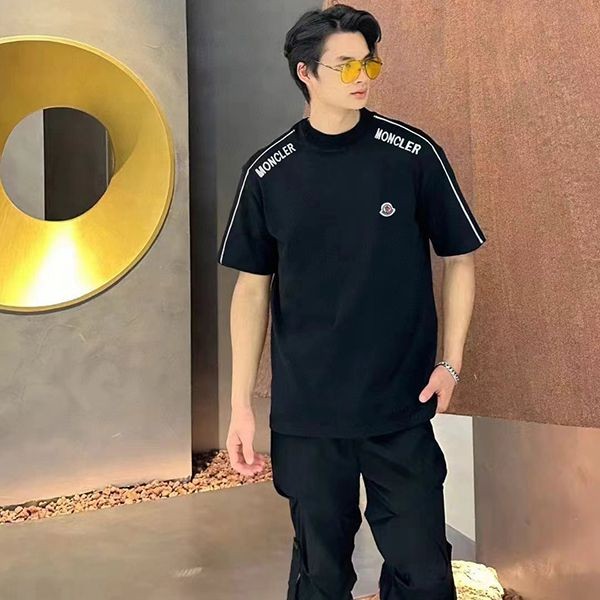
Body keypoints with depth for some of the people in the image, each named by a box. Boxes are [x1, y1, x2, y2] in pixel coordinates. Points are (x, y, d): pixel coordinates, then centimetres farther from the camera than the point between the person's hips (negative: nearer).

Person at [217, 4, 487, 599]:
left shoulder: (413, 154, -3)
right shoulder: (267, 172, 0)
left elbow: (458, 258, 4)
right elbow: (253, 286, 4)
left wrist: (450, 363, -6)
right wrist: (241, 405, 1)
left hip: (402, 409, 0)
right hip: (305, 412, 1)